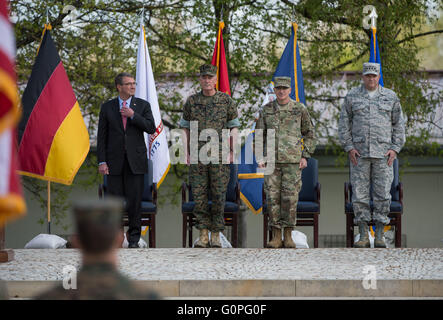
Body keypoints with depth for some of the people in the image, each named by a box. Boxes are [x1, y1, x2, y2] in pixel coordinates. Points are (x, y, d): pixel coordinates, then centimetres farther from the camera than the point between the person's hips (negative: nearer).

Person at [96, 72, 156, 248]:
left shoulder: (143, 105, 7)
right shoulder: (107, 107, 6)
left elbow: (151, 128, -4)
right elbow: (102, 136, 4)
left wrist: (133, 115, -13)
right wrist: (101, 161, -4)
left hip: (135, 160, 0)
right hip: (115, 161, 0)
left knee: (135, 200, -1)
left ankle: (134, 237, 8)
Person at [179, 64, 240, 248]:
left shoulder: (226, 100, 2)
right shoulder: (192, 102, 7)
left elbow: (234, 128, 5)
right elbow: (186, 129, 12)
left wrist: (231, 153, -3)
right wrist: (186, 153, 4)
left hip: (219, 156, -2)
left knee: (218, 196, -1)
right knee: (199, 195, -1)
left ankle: (216, 236, 6)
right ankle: (203, 235, 5)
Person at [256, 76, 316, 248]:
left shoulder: (300, 109, 2)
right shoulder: (266, 110, 6)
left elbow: (309, 134, 7)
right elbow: (259, 135, 10)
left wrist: (305, 157, -1)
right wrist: (259, 157, 0)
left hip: (293, 162, -1)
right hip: (272, 161, 1)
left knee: (290, 198, -3)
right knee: (273, 198, -1)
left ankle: (288, 236, 5)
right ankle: (276, 236, 4)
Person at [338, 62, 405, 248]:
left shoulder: (390, 97, 7)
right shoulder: (352, 97, 6)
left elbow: (399, 125, 9)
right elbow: (344, 124, 6)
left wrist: (395, 149, -2)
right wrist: (349, 148, -5)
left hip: (383, 154, 0)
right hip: (359, 153, 0)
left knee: (383, 194, -2)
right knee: (359, 194, -2)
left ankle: (379, 237, 3)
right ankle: (363, 237, 3)